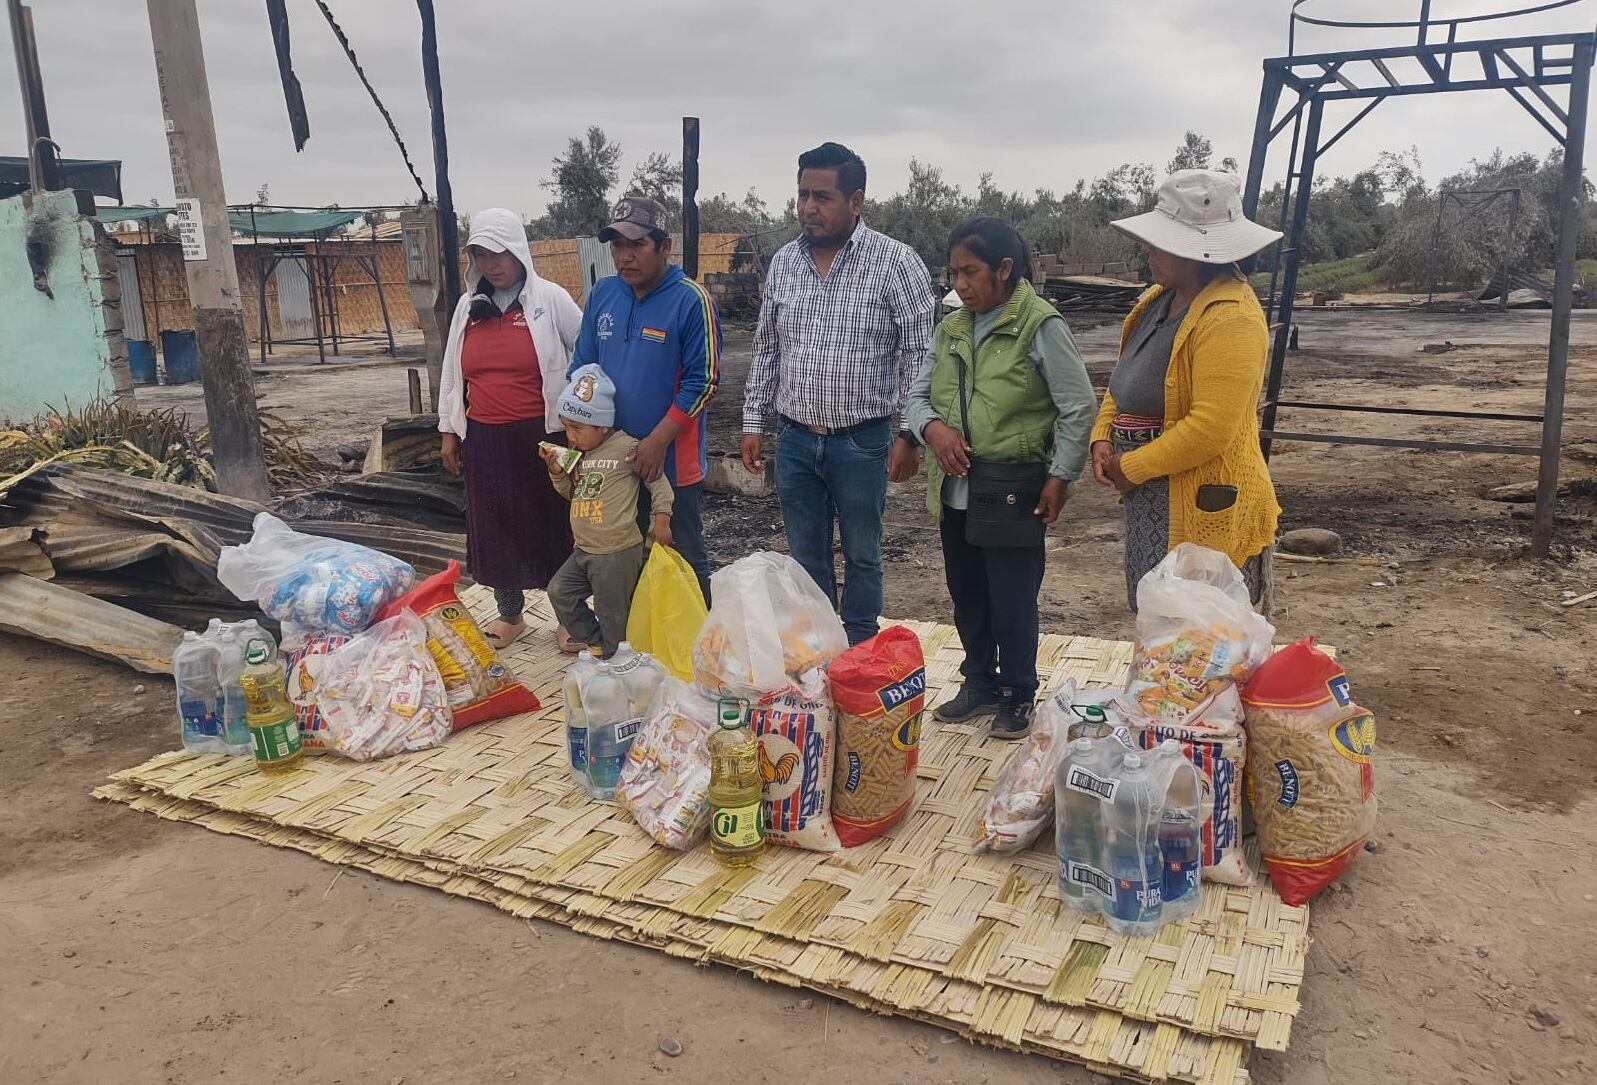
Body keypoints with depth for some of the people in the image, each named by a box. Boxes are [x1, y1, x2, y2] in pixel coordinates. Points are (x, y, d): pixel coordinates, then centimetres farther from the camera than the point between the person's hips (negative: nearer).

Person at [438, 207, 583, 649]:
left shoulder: (550, 299, -6)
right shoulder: (468, 307, 8)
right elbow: (451, 373, 15)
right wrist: (449, 430, 14)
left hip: (543, 436, -4)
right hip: (485, 440, 4)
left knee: (554, 524, 5)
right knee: (496, 527, 11)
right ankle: (509, 614, 28)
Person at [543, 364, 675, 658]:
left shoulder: (627, 448, -15)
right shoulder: (578, 453, 7)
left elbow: (658, 482, -10)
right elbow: (571, 492, 15)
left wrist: (661, 519, -13)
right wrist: (556, 470, -2)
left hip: (617, 552, -8)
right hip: (584, 549, 8)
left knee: (612, 617, 3)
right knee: (559, 592, 10)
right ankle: (596, 641, 24)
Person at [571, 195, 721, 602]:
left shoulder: (691, 300, -12)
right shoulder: (602, 293, 5)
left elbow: (703, 382, -14)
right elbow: (581, 366, 11)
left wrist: (657, 441, -18)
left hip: (671, 463, -5)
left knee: (684, 560, 6)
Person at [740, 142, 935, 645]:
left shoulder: (896, 262, -10)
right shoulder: (784, 262, 6)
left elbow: (921, 353, -9)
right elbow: (766, 349, 12)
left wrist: (910, 435, -13)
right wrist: (753, 422, 10)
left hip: (862, 442, -4)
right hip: (794, 439, 4)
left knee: (861, 557, 11)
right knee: (806, 557, 14)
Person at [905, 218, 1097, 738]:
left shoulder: (1041, 326, -11)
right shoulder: (951, 328, 7)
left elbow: (1080, 408, -8)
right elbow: (918, 395, 10)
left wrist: (1060, 476, -10)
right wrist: (933, 427, -11)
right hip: (956, 491, 6)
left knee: (1013, 603, 4)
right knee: (967, 597, 16)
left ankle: (1017, 695, 23)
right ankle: (980, 683, 34)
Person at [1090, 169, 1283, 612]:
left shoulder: (1230, 318, -20)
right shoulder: (1159, 298, 9)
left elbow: (1210, 428, -25)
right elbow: (1126, 380, 18)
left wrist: (1131, 467, -15)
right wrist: (1103, 438, 1)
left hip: (1204, 508, -9)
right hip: (1151, 501, 9)